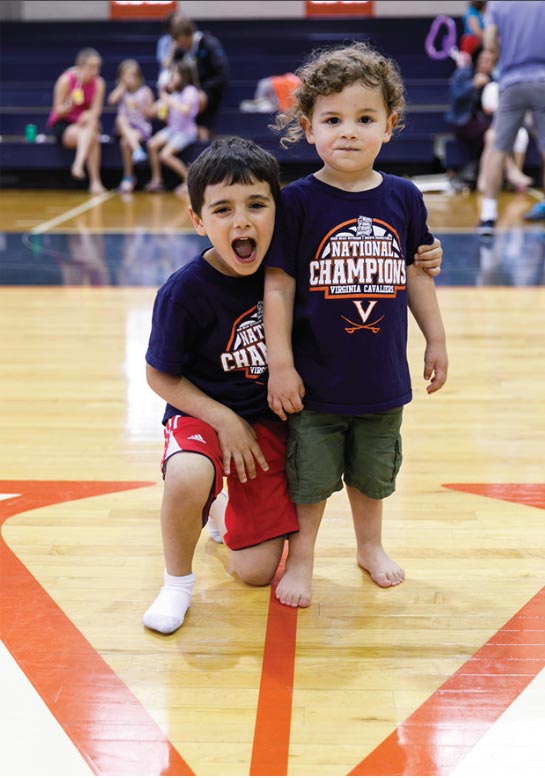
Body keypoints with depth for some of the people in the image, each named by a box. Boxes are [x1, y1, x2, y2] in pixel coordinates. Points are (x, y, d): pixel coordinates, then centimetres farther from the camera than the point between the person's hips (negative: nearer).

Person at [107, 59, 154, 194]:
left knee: (125, 142, -30)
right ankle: (137, 149, -52)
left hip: (142, 127, -2)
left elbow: (151, 113, 3)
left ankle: (129, 177, -15)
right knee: (121, 118, -33)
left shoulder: (145, 91, 4)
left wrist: (139, 106, -14)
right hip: (124, 128, 2)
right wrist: (123, 85, -5)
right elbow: (112, 101, -12)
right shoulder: (121, 91, 10)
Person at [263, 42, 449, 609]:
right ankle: (301, 558, 30)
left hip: (381, 376, 3)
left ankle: (370, 545, 43)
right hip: (315, 378, -3)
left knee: (371, 473, 20)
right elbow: (279, 284, -11)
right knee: (309, 477, 10)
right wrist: (280, 364, -13)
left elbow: (416, 272, 9)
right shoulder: (298, 201, -11)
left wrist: (436, 339, 13)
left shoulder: (402, 198, -1)